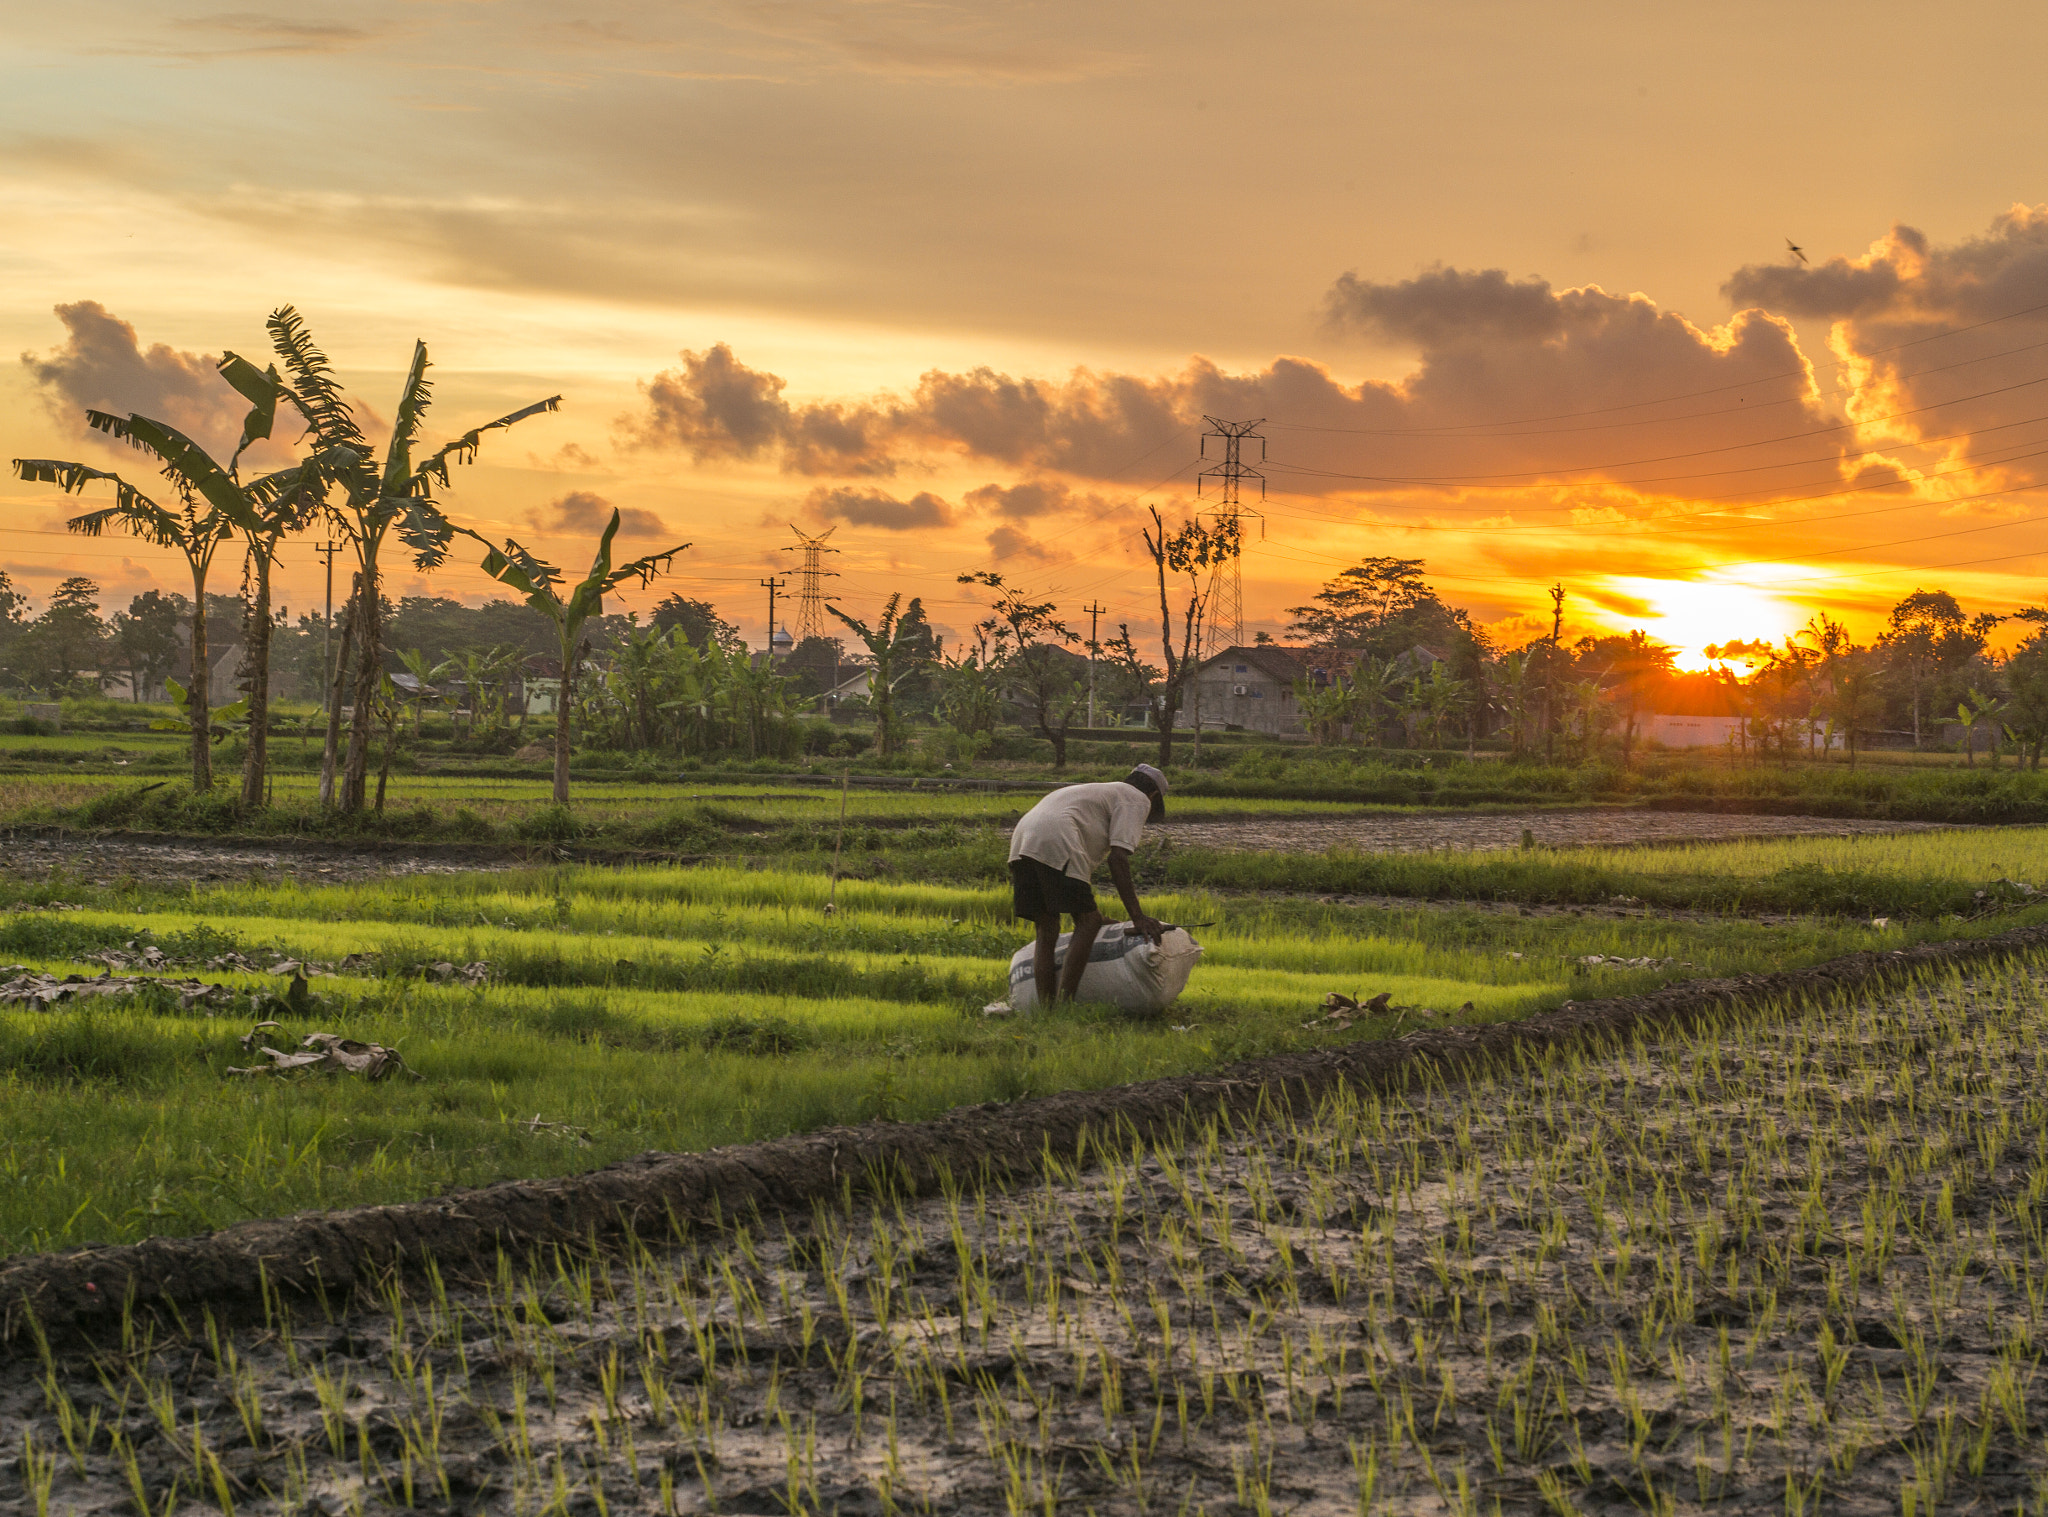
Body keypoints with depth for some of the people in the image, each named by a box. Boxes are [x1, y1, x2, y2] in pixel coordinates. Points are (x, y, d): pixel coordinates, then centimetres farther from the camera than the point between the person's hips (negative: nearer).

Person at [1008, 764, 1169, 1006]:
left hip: (1022, 842, 9)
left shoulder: (1101, 792, 39)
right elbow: (1118, 857, -2)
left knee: (1047, 931, 11)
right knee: (1088, 922, -5)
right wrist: (1137, 917, -6)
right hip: (1055, 842, -9)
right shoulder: (1137, 800, 13)